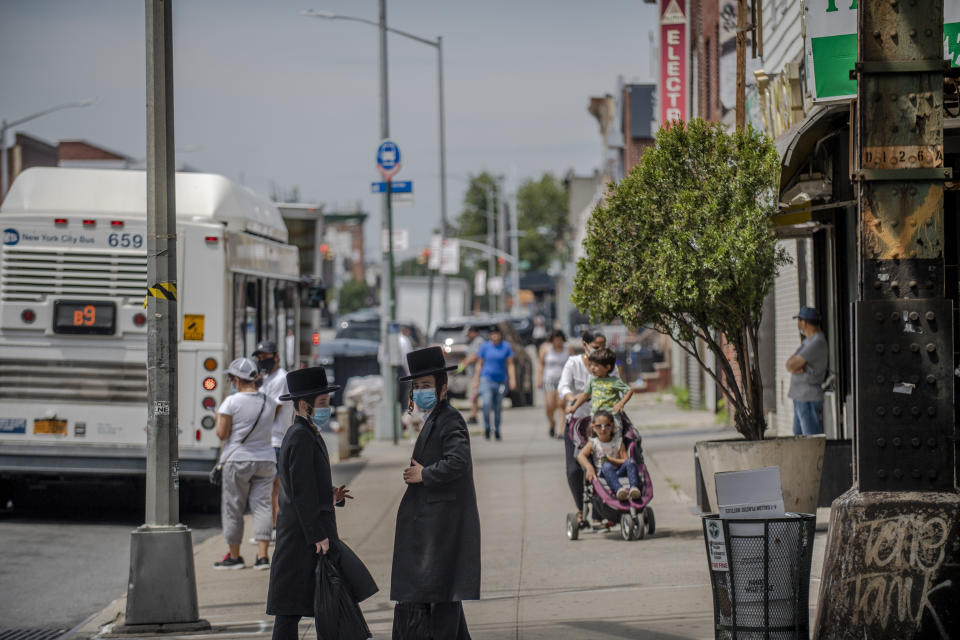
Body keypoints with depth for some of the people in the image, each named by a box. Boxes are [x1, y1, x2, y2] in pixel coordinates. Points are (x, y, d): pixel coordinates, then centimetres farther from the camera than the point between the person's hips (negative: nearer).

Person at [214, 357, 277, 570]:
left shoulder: (231, 402, -12)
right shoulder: (269, 403, 4)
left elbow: (222, 434, -11)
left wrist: (219, 417, 8)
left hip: (237, 460, -4)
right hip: (265, 459, 4)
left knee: (233, 508, 6)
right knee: (262, 505, 5)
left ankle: (234, 556, 13)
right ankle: (262, 555, -3)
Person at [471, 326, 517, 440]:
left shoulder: (506, 347, 4)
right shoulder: (485, 347, 3)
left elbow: (510, 364, 5)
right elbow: (479, 364, 7)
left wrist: (512, 379, -3)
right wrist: (476, 380, 4)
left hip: (500, 380, 1)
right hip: (486, 378, -1)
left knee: (498, 407, 6)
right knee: (487, 403, -18)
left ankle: (497, 430, 21)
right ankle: (486, 427, -2)